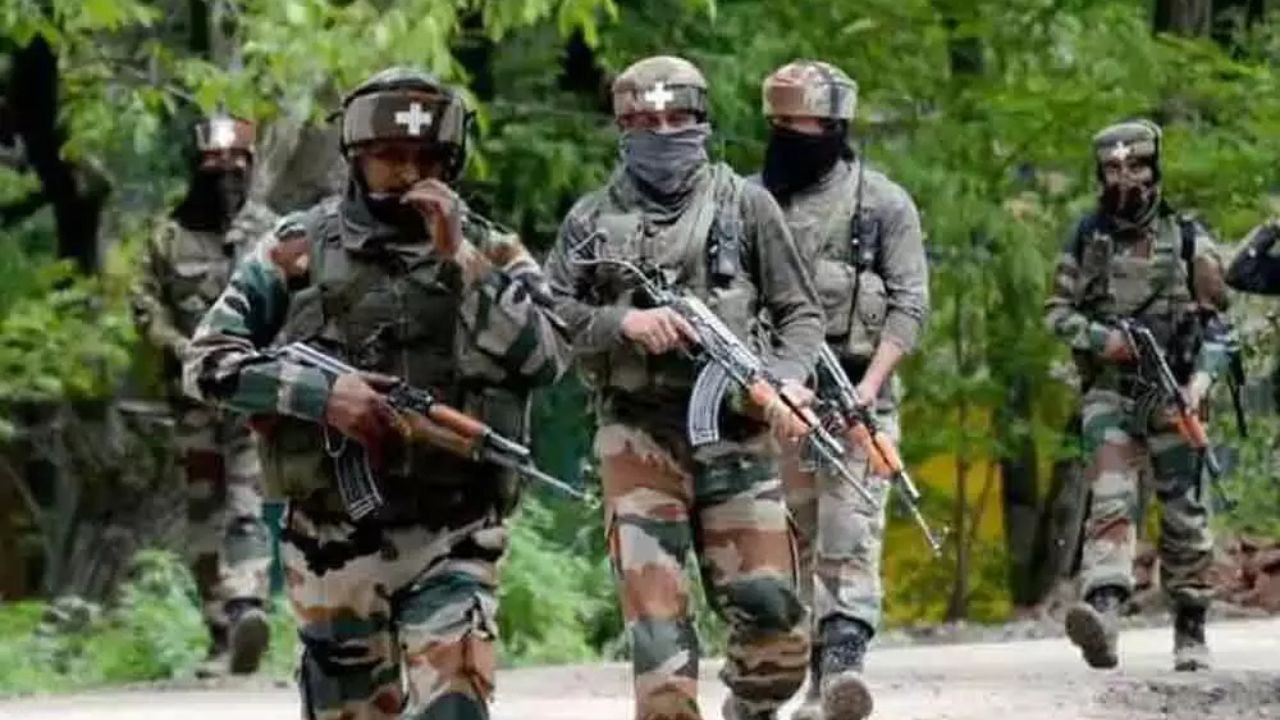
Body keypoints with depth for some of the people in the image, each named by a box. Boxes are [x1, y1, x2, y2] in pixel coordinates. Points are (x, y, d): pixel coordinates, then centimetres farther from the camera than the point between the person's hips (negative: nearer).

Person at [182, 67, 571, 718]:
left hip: (452, 543, -1)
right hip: (335, 542, 1)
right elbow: (208, 359, 0)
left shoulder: (491, 254, 6)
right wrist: (319, 391, -14)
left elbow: (545, 359, -8)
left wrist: (455, 260, -12)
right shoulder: (301, 248, 3)